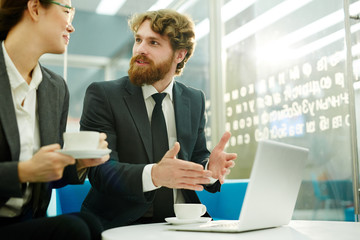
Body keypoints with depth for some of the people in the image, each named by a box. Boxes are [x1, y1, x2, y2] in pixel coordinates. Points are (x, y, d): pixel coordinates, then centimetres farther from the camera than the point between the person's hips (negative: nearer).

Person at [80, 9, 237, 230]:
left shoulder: (195, 100, 12)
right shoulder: (102, 95, -1)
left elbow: (196, 157, 15)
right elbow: (100, 169, -11)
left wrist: (209, 168, -9)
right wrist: (153, 174, -29)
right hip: (120, 225, -2)